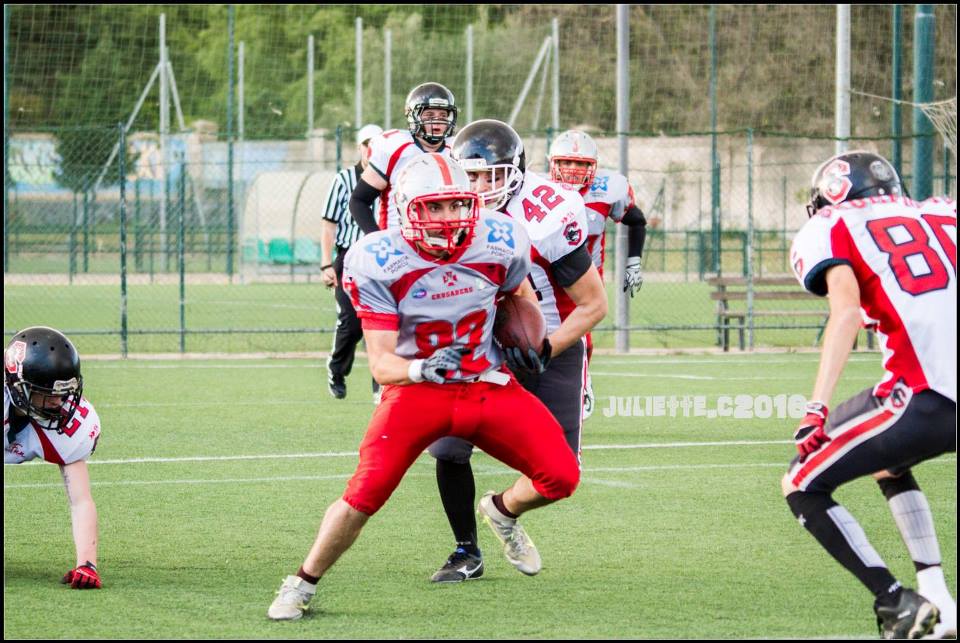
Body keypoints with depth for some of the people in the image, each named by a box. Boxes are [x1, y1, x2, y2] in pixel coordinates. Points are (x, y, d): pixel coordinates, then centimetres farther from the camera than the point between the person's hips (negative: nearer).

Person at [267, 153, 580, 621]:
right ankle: (301, 584, 6)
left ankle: (503, 511, 25)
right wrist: (422, 368, -38)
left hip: (488, 385, 3)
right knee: (363, 497, -18)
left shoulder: (500, 244, -11)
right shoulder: (377, 263, -19)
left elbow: (518, 298, 15)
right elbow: (381, 364, -20)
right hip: (416, 388, -3)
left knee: (561, 477, -10)